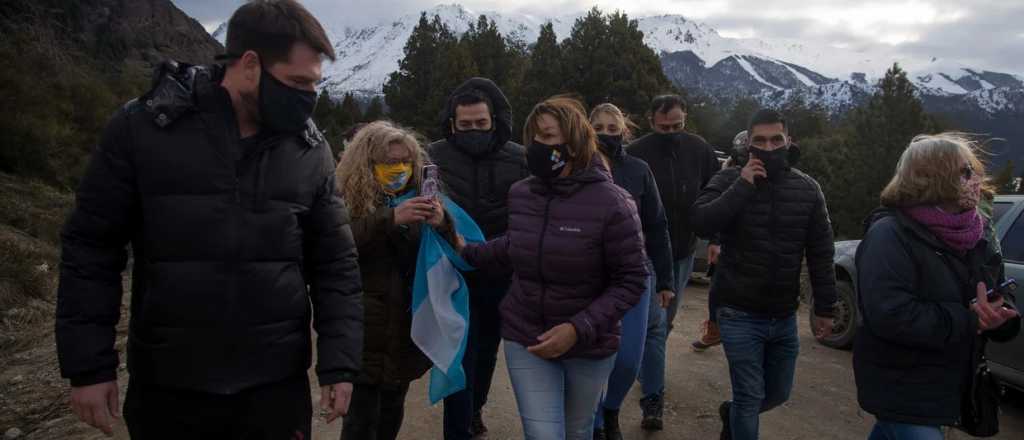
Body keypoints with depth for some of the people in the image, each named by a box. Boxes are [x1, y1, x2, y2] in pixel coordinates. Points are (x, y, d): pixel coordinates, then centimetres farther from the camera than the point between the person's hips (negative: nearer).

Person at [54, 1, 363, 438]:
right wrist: (88, 365, -3)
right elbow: (91, 249, -1)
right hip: (165, 388, -1)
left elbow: (335, 264, 2)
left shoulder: (310, 151, -1)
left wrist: (338, 364, -3)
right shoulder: (142, 127, -6)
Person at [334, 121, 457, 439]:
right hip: (365, 334, -4)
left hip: (407, 332, 5)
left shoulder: (419, 199, 7)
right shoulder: (347, 199, -5)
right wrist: (390, 218, -30)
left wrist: (442, 225, -17)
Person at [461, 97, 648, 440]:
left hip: (589, 347, -2)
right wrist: (467, 252, 2)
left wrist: (579, 329, -24)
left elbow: (631, 281, -16)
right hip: (524, 341, 2)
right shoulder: (520, 194, -4)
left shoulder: (611, 203, -19)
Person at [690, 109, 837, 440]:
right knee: (750, 397, 0)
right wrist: (742, 186, -23)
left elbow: (821, 253, 5)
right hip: (740, 314, -4)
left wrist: (824, 308, 5)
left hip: (784, 316, 4)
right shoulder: (730, 180, -6)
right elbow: (700, 222, -22)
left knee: (778, 394, 18)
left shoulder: (807, 188, 2)